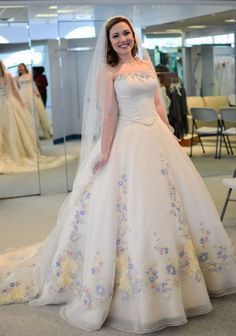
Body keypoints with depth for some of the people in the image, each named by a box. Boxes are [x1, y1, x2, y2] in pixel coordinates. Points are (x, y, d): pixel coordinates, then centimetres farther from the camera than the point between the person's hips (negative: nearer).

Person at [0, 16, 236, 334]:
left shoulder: (146, 65, 13)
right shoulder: (108, 71, -3)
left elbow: (158, 105, 16)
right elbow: (109, 114, -10)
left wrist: (171, 137, 15)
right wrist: (105, 153, -15)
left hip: (158, 138, 6)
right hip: (128, 143, -6)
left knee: (169, 202, 12)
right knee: (132, 208, -4)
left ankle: (182, 273, 30)